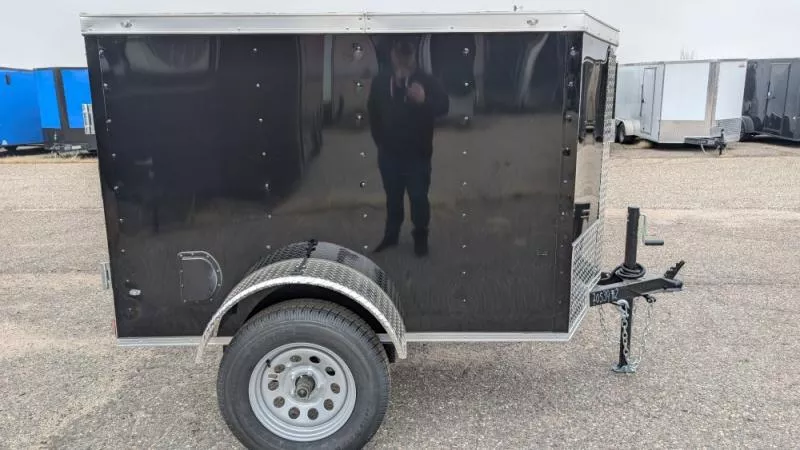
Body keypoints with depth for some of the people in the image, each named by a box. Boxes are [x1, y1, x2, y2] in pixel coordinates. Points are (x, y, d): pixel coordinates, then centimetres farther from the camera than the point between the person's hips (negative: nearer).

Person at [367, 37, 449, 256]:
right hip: (388, 152, 3)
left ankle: (420, 237, 22)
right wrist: (379, 140, 13)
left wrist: (424, 100, -41)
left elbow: (444, 105, -21)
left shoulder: (426, 81, -9)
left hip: (417, 152, -2)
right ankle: (391, 235, 31)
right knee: (393, 196, 15)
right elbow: (373, 112, 11)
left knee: (418, 197, 3)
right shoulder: (380, 81, -1)